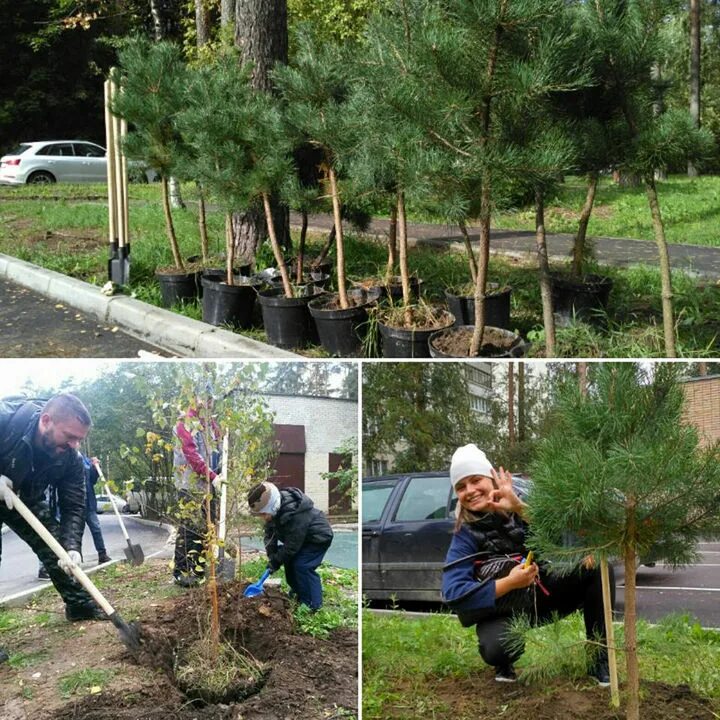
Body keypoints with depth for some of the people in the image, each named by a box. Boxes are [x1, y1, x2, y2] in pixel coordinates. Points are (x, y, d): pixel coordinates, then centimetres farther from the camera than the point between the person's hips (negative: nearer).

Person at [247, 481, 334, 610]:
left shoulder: (294, 515, -40)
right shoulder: (274, 511, -13)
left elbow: (292, 545, -31)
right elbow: (270, 534, -4)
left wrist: (276, 561, -20)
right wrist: (272, 557, -15)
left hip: (318, 538, -9)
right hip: (300, 537, 9)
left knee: (302, 566, -18)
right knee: (289, 561, 10)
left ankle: (312, 603, -8)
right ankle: (297, 592, 30)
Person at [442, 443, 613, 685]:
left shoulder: (517, 508, -8)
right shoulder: (465, 535, -13)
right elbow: (453, 593, -23)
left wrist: (519, 506, -38)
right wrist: (509, 583, -31)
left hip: (543, 593, 3)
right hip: (502, 612, -3)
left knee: (598, 568, -18)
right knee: (498, 650, -36)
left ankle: (599, 659, -9)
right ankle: (504, 665, 4)